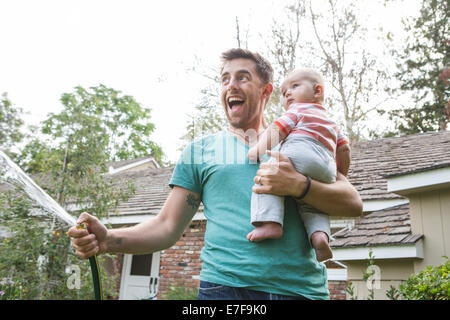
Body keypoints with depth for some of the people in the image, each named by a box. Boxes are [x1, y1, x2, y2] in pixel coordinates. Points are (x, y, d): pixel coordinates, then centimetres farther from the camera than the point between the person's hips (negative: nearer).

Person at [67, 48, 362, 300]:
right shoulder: (200, 151, 11)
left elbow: (353, 203, 4)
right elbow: (167, 228, 7)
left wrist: (299, 185, -14)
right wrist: (108, 240, -10)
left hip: (303, 287, 1)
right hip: (225, 286, 0)